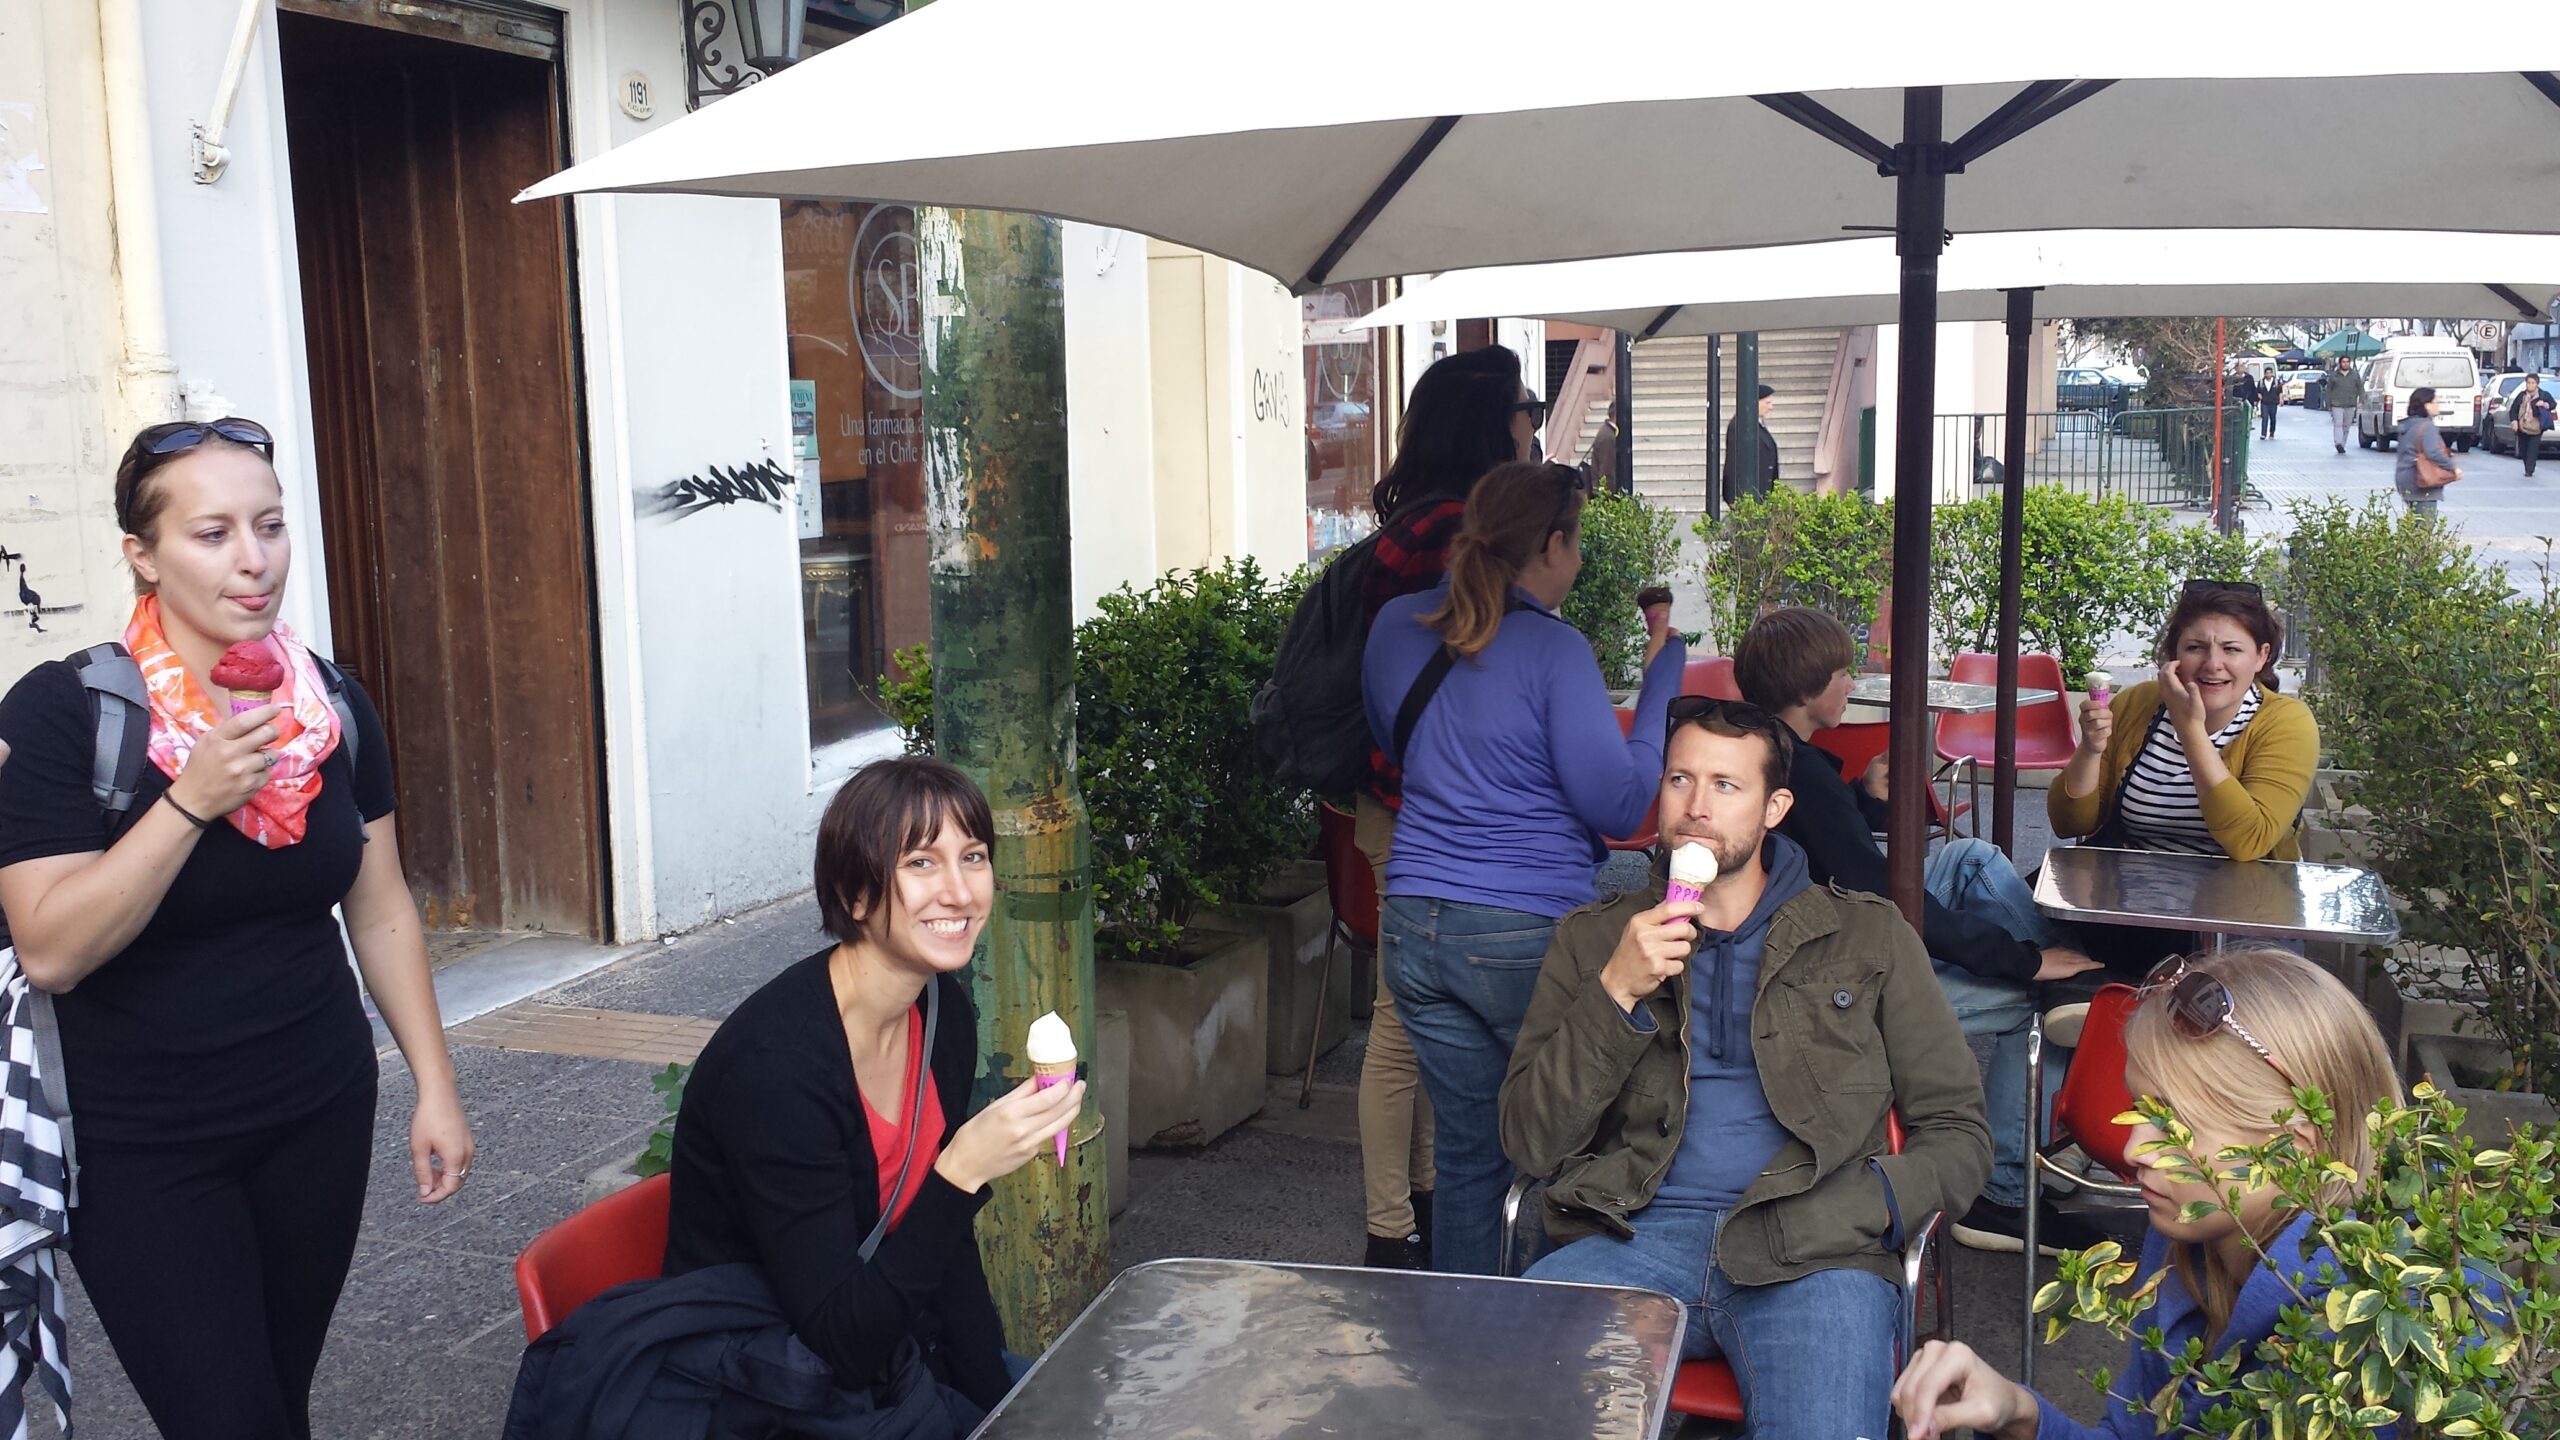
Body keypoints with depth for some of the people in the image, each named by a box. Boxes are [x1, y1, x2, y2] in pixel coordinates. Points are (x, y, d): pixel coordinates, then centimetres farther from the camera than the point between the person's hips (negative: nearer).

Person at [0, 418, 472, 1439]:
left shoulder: (332, 704, -1)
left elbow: (380, 907, 6)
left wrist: (435, 1085, 3)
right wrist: (190, 801, -26)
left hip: (319, 1117, 4)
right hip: (144, 1152, -4)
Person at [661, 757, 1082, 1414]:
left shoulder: (944, 1010, -3)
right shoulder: (777, 1062, -27)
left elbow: (944, 1248, 5)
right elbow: (842, 1343, -26)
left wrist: (999, 1401, -4)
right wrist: (964, 1172, -34)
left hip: (884, 1350, 7)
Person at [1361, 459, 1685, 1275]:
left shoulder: (1396, 628, 7)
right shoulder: (1552, 650, -12)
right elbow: (1621, 808, -9)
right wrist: (1660, 677, -2)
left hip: (1414, 928, 6)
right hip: (1530, 933, -6)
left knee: (1467, 1156, 15)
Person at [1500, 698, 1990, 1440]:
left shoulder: (1869, 935, 15)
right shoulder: (1595, 940, 16)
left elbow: (1957, 1135, 13)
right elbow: (1531, 1144, 7)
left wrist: (1862, 1207, -8)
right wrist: (1616, 994, -5)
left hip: (1810, 1255, 0)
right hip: (1635, 1238, 1)